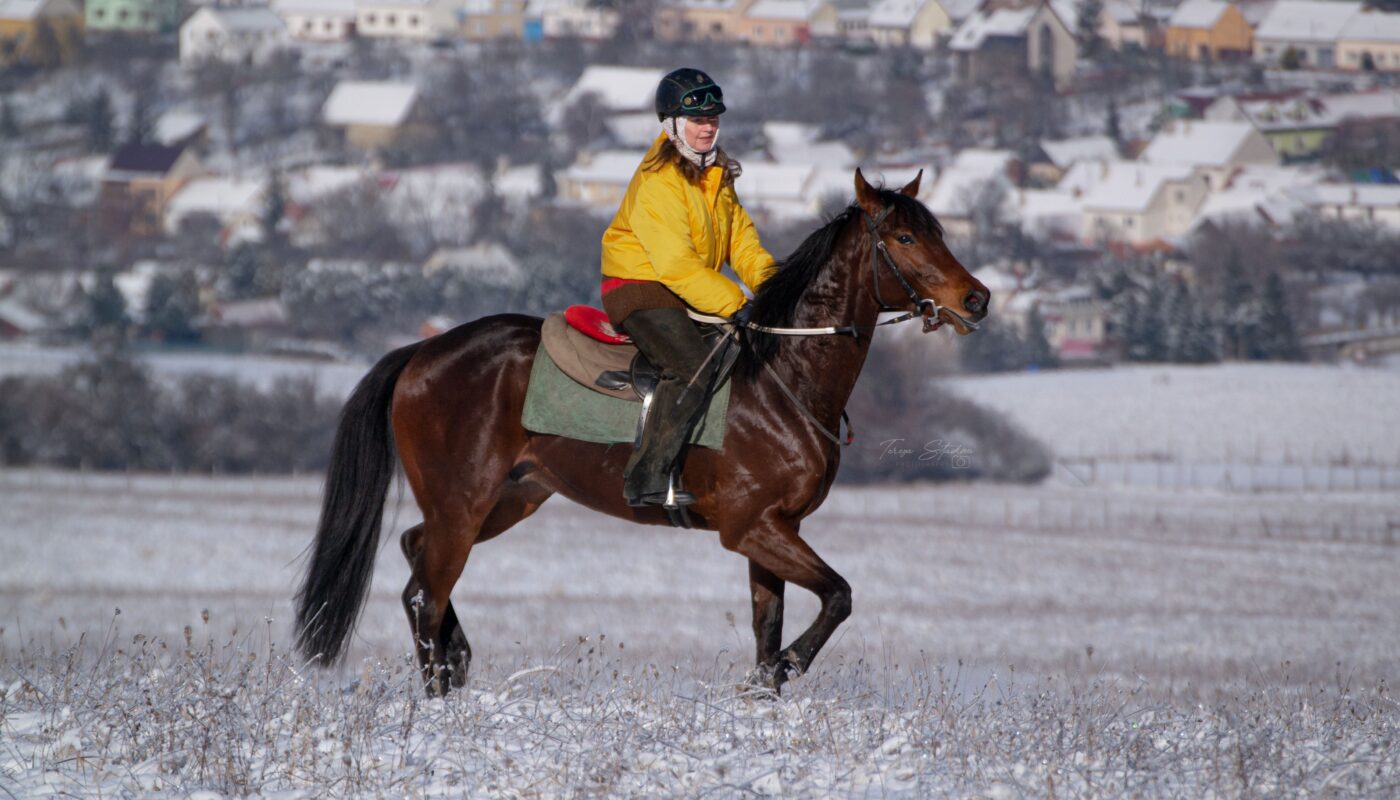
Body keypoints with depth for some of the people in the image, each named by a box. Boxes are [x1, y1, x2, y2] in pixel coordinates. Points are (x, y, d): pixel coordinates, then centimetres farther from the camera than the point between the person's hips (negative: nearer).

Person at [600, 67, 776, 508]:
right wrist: (735, 305, -28)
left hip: (695, 292, 10)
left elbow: (740, 235, 15)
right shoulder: (657, 182, -19)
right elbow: (676, 264, -25)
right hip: (641, 288, -10)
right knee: (692, 368, -29)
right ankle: (647, 481, -30)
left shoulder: (717, 173, 11)